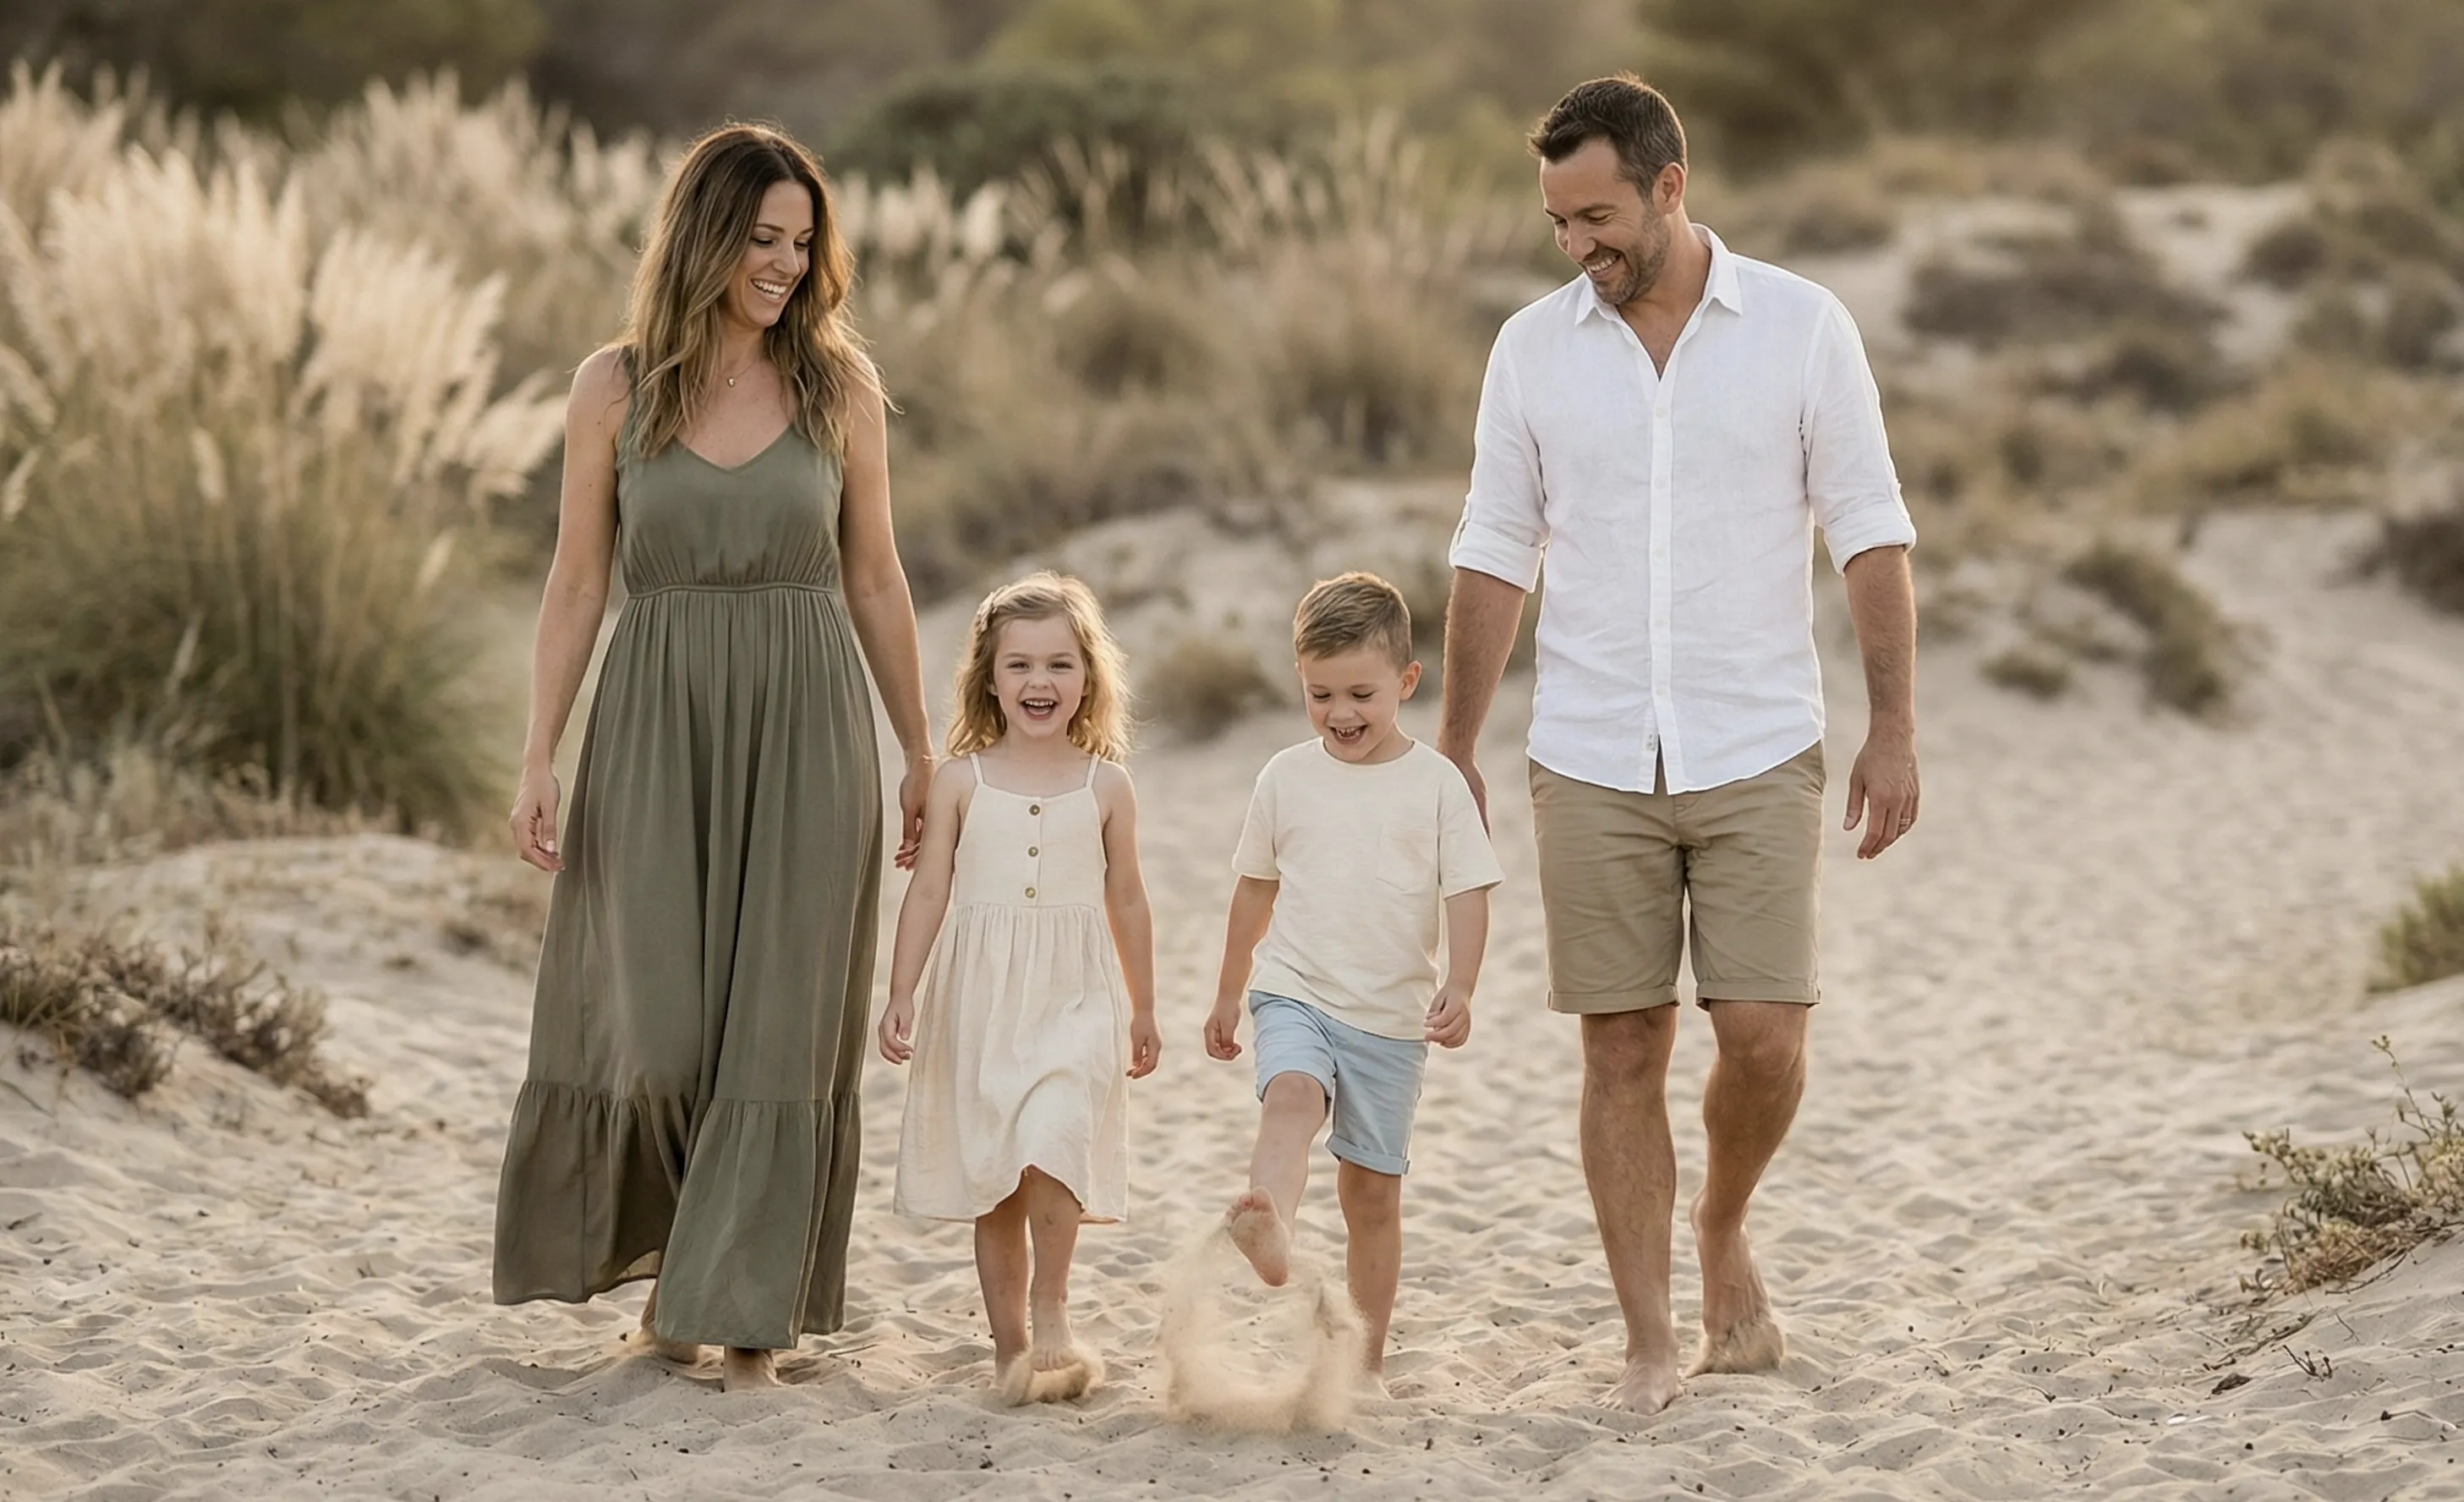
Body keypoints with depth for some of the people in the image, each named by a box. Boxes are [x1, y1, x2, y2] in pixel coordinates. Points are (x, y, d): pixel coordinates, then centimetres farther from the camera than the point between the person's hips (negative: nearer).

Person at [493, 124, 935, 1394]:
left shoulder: (839, 386, 3)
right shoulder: (615, 387, 1)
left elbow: (874, 581, 9)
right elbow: (576, 583, 3)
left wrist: (920, 752, 9)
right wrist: (538, 759, -3)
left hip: (804, 730, 1)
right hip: (657, 726, 0)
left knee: (782, 1024, -1)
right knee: (657, 1030, -2)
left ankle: (745, 1311, 7)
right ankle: (668, 1250, 26)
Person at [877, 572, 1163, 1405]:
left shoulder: (1105, 786, 4)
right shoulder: (962, 780, 2)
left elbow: (1126, 899, 11)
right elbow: (929, 890, 3)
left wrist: (1143, 1010, 15)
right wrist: (901, 993, -3)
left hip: (1074, 999, -1)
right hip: (980, 997, 1)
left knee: (1052, 1138, -22)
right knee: (992, 1174, 6)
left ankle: (1050, 1319, -10)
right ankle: (1009, 1342, 15)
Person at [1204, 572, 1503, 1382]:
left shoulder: (1435, 782, -1)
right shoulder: (1287, 777, 5)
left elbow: (1468, 893, -3)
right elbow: (1255, 890, 15)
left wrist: (1459, 989, -17)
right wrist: (1229, 996, 21)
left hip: (1394, 1013, 0)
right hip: (1296, 992, 0)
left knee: (1373, 1186, 6)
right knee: (1291, 1100, -31)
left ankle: (1368, 1353, 16)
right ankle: (1269, 1227, -58)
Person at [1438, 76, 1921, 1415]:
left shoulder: (1800, 327, -3)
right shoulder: (1534, 348, 3)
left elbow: (1869, 536, -2)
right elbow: (1494, 559, 7)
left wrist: (1895, 729, -7)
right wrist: (1453, 753, 7)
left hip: (1757, 753, -1)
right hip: (1592, 763, 1)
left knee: (1763, 1035, -6)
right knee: (1622, 1050, 2)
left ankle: (1722, 1231, 24)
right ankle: (1649, 1340, 11)